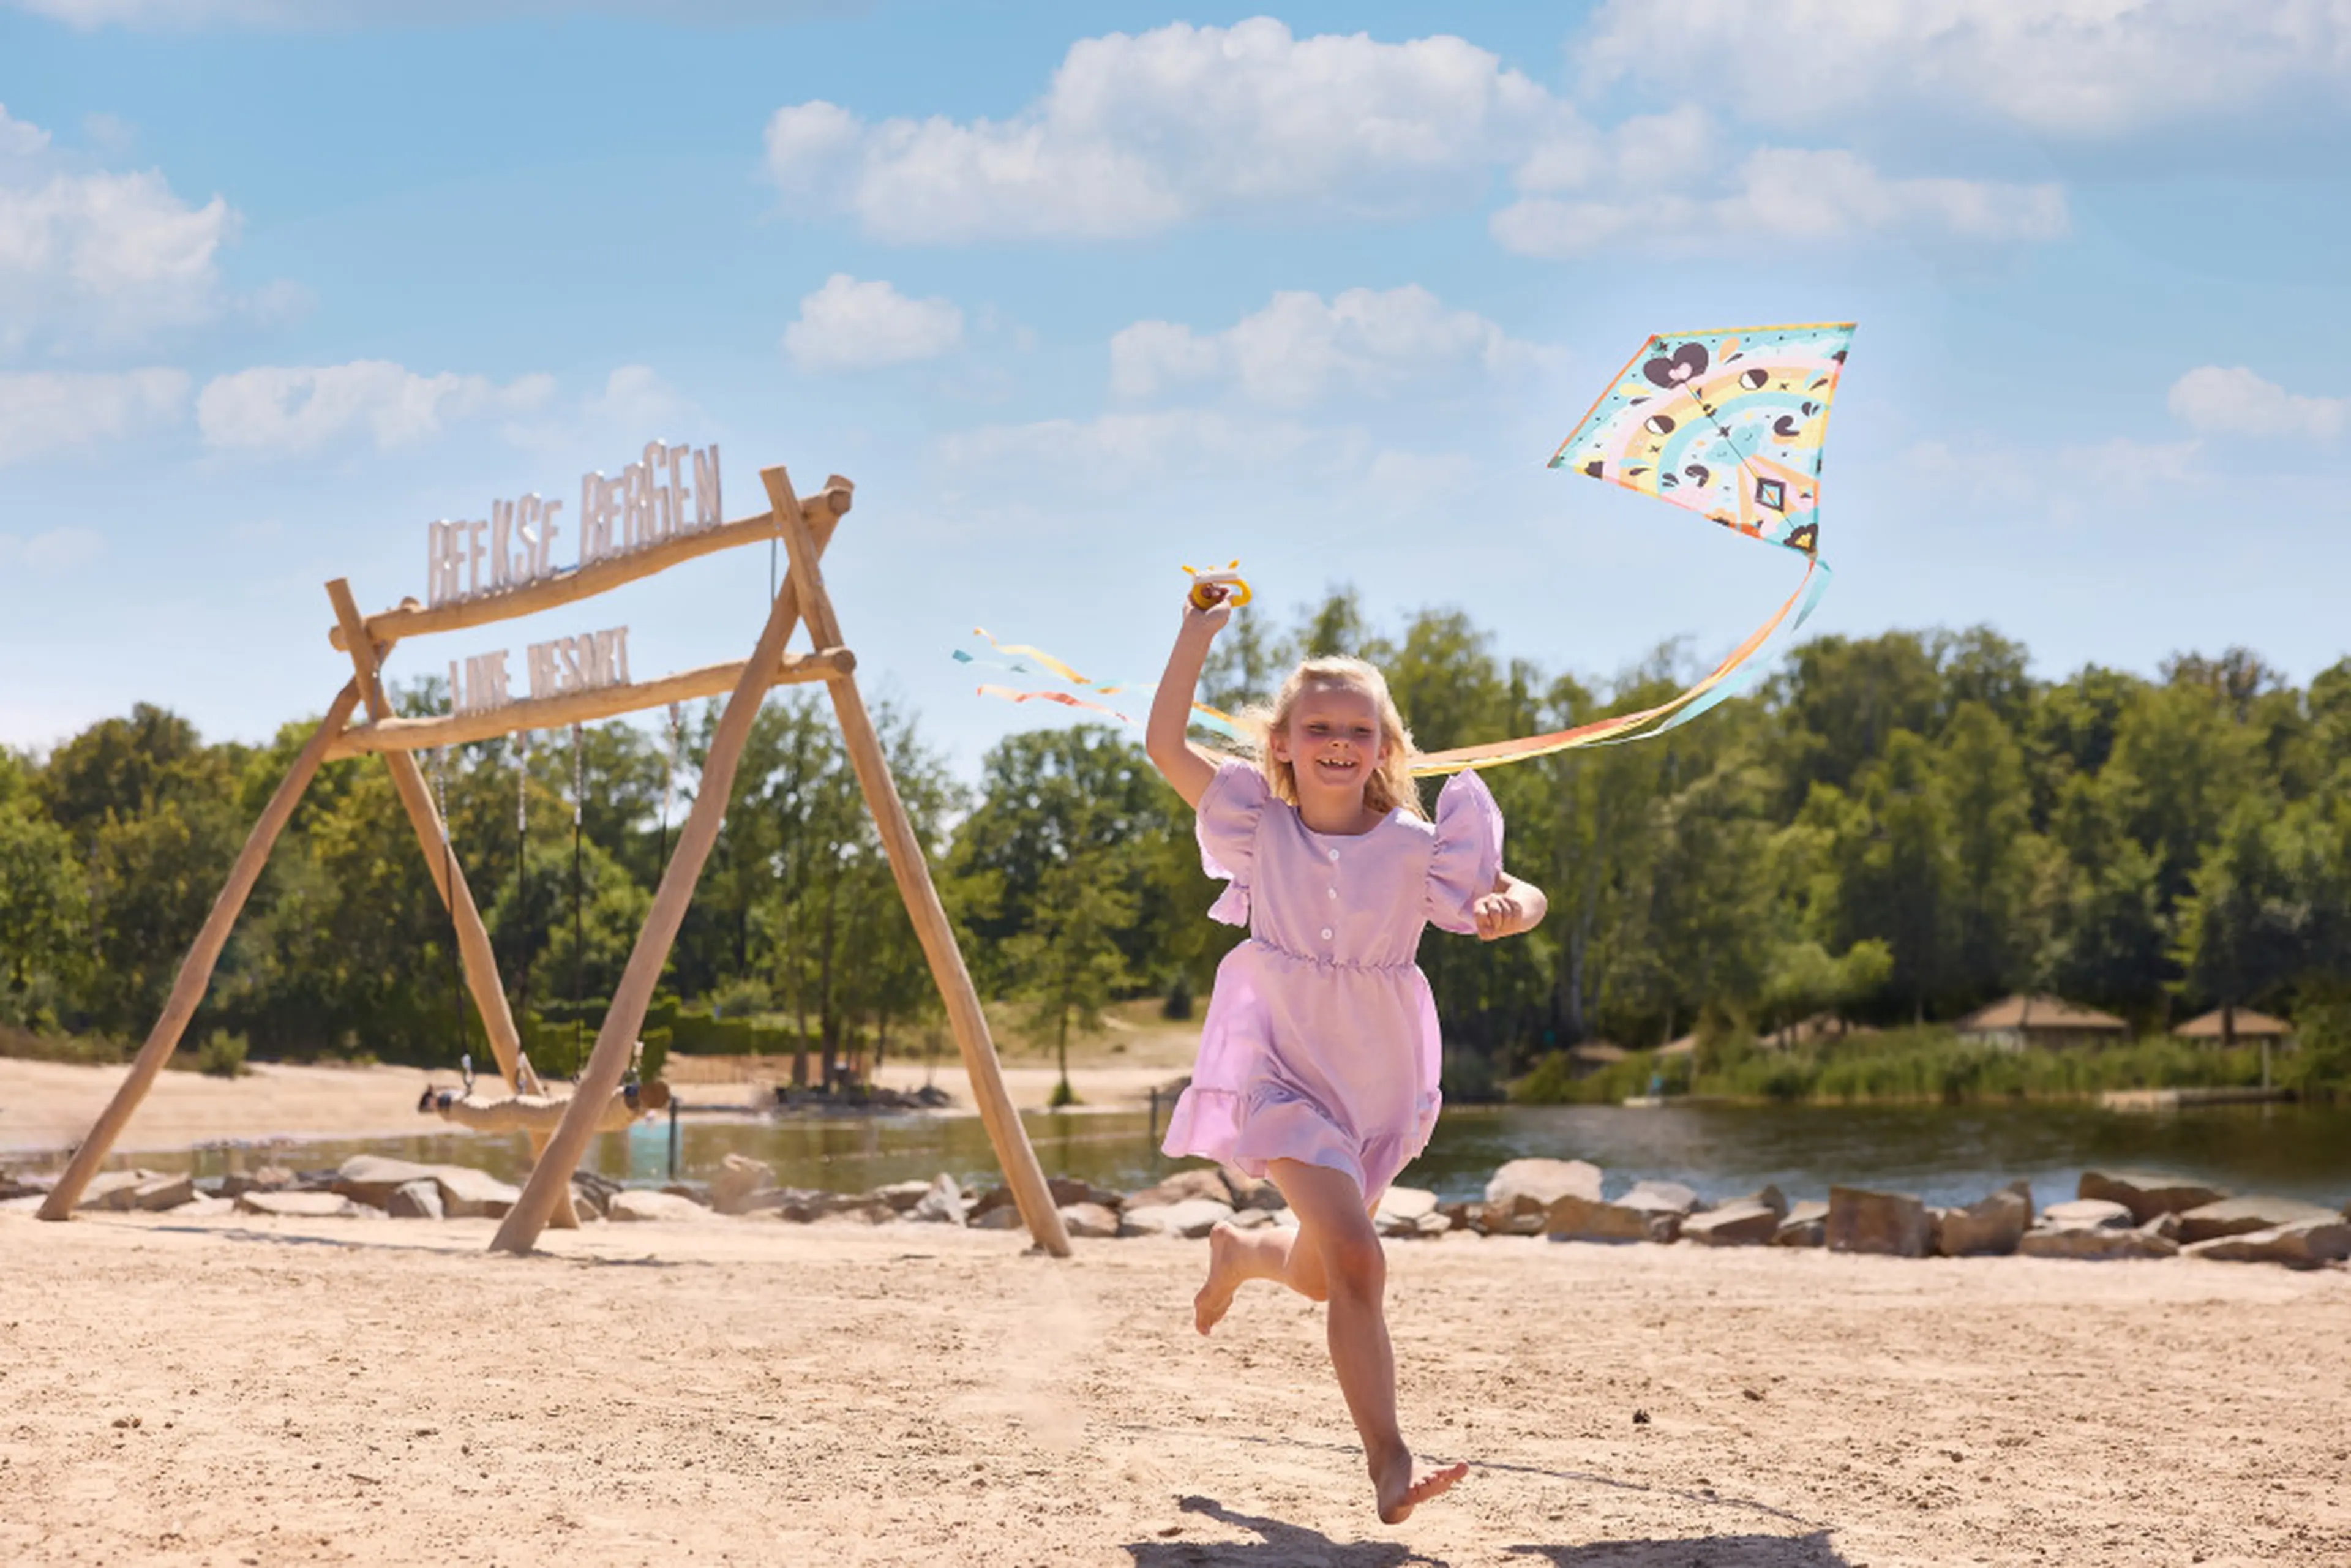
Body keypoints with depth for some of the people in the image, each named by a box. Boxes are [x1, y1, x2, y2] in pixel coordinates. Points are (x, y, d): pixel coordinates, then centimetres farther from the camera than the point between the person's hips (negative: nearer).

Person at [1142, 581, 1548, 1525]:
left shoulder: (1416, 848, -6)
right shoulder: (1259, 828, -5)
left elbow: (1523, 899, -6)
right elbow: (1165, 744, -10)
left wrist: (1510, 906, -30)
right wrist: (1199, 632, -13)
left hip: (1378, 1083, 3)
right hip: (1285, 1074, -3)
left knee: (1319, 1274, 19)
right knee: (1357, 1260, -21)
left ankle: (1239, 1254, 56)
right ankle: (1388, 1465, -19)